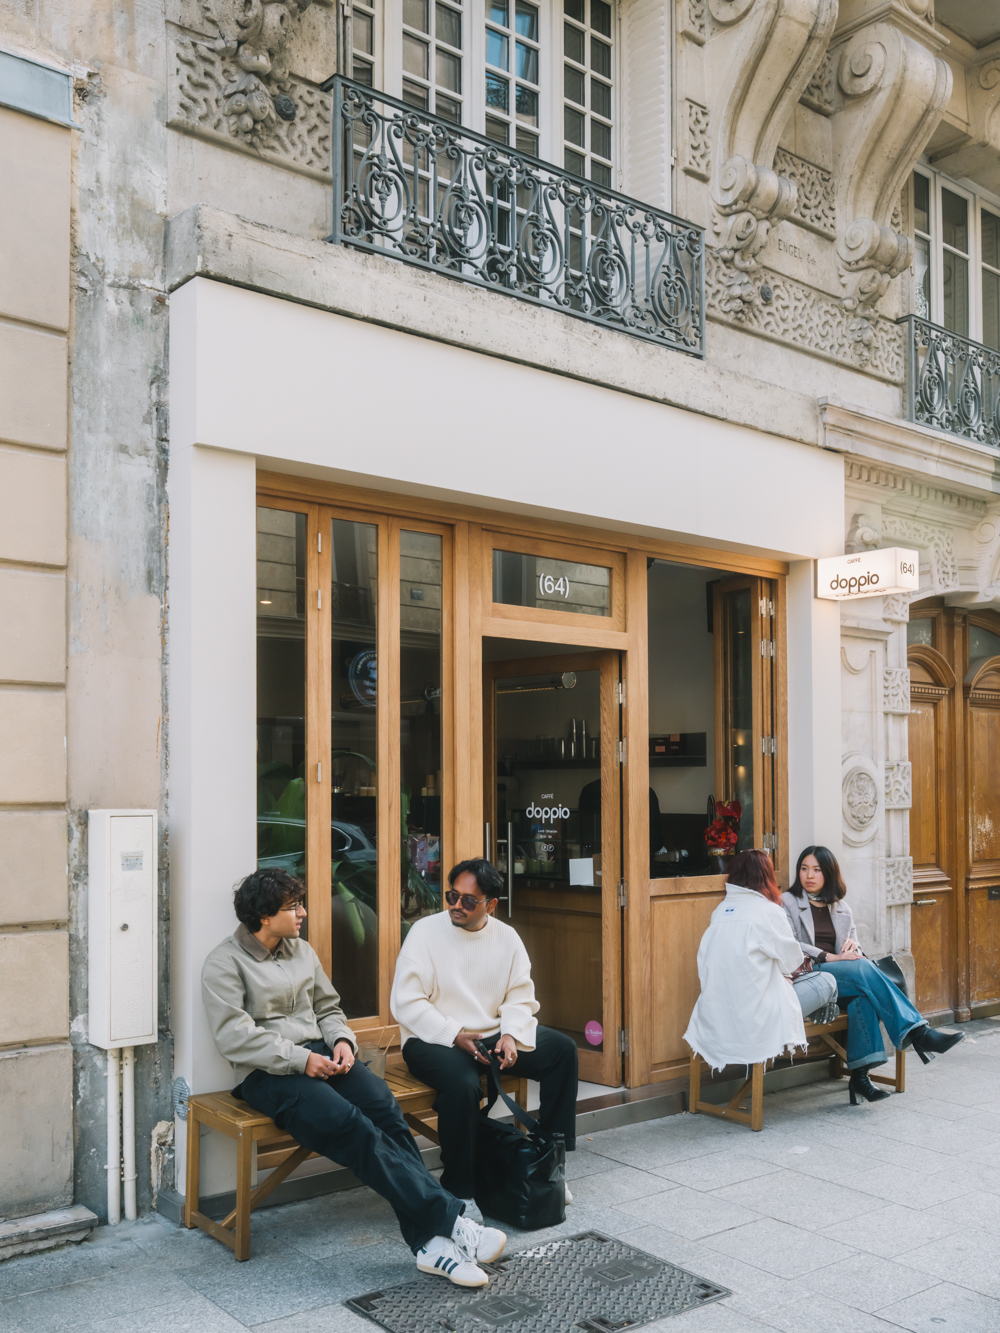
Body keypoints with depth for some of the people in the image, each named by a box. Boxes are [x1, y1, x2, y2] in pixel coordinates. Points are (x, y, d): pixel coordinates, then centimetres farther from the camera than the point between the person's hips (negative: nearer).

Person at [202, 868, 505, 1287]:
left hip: (319, 1057, 6)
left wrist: (341, 1041, 2)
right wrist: (300, 1059, -18)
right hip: (265, 1074, -6)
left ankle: (431, 1241, -33)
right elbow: (234, 1036, -12)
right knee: (350, 1124, -31)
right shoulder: (225, 963, -2)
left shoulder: (302, 951, 18)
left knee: (385, 1109, -25)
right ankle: (448, 1218, -33)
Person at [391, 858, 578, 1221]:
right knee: (462, 1083, -36)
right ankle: (458, 1191, -18)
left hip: (491, 1035, 6)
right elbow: (405, 1002, -13)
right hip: (434, 1040, -5)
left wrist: (510, 1035, -15)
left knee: (562, 1048, -8)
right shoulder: (425, 932, -9)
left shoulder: (506, 937, 6)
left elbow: (521, 996, 6)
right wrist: (455, 1036, -21)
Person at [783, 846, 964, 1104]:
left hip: (843, 975, 4)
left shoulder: (841, 909, 24)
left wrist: (853, 948, -4)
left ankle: (860, 1074, -37)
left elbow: (856, 952, 21)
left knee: (862, 993, -32)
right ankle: (916, 1032, -32)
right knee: (864, 969, -30)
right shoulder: (788, 903, 9)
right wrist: (829, 957, -15)